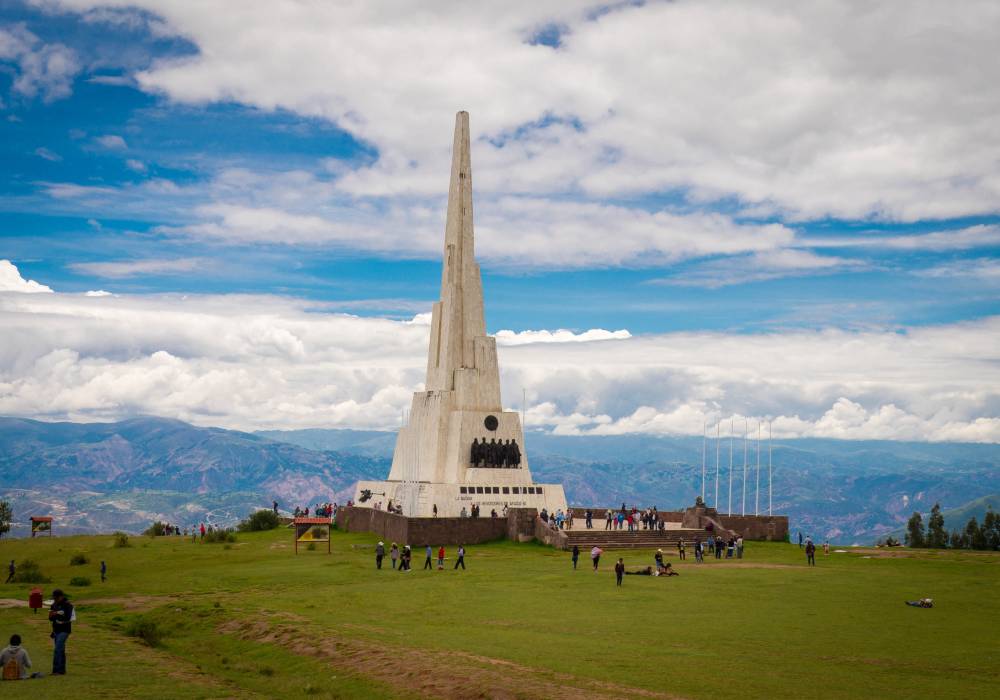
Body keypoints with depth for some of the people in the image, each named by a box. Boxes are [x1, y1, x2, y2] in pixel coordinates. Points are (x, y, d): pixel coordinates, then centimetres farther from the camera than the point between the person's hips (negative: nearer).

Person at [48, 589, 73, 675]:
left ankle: (56, 670, -15)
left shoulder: (67, 605, -13)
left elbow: (67, 618, -22)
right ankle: (62, 670, 18)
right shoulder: (54, 605, 8)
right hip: (56, 630, 7)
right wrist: (51, 615, -11)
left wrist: (56, 614, -21)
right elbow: (51, 617, 12)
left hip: (64, 631, -7)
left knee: (57, 649, -15)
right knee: (61, 650, 12)